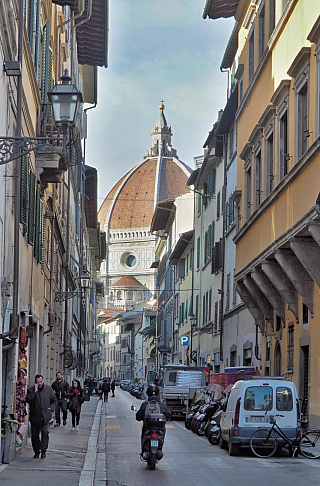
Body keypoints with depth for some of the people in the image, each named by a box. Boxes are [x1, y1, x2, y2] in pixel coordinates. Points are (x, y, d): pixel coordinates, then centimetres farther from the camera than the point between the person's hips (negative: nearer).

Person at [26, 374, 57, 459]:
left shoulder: (48, 389, 8)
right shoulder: (30, 390, 3)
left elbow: (54, 400, 18)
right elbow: (28, 400, -13)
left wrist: (51, 408, 3)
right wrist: (34, 391, -18)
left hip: (45, 416, 0)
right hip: (34, 416, 0)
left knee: (45, 433, -11)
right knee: (34, 435, 5)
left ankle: (43, 451, -5)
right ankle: (36, 451, 17)